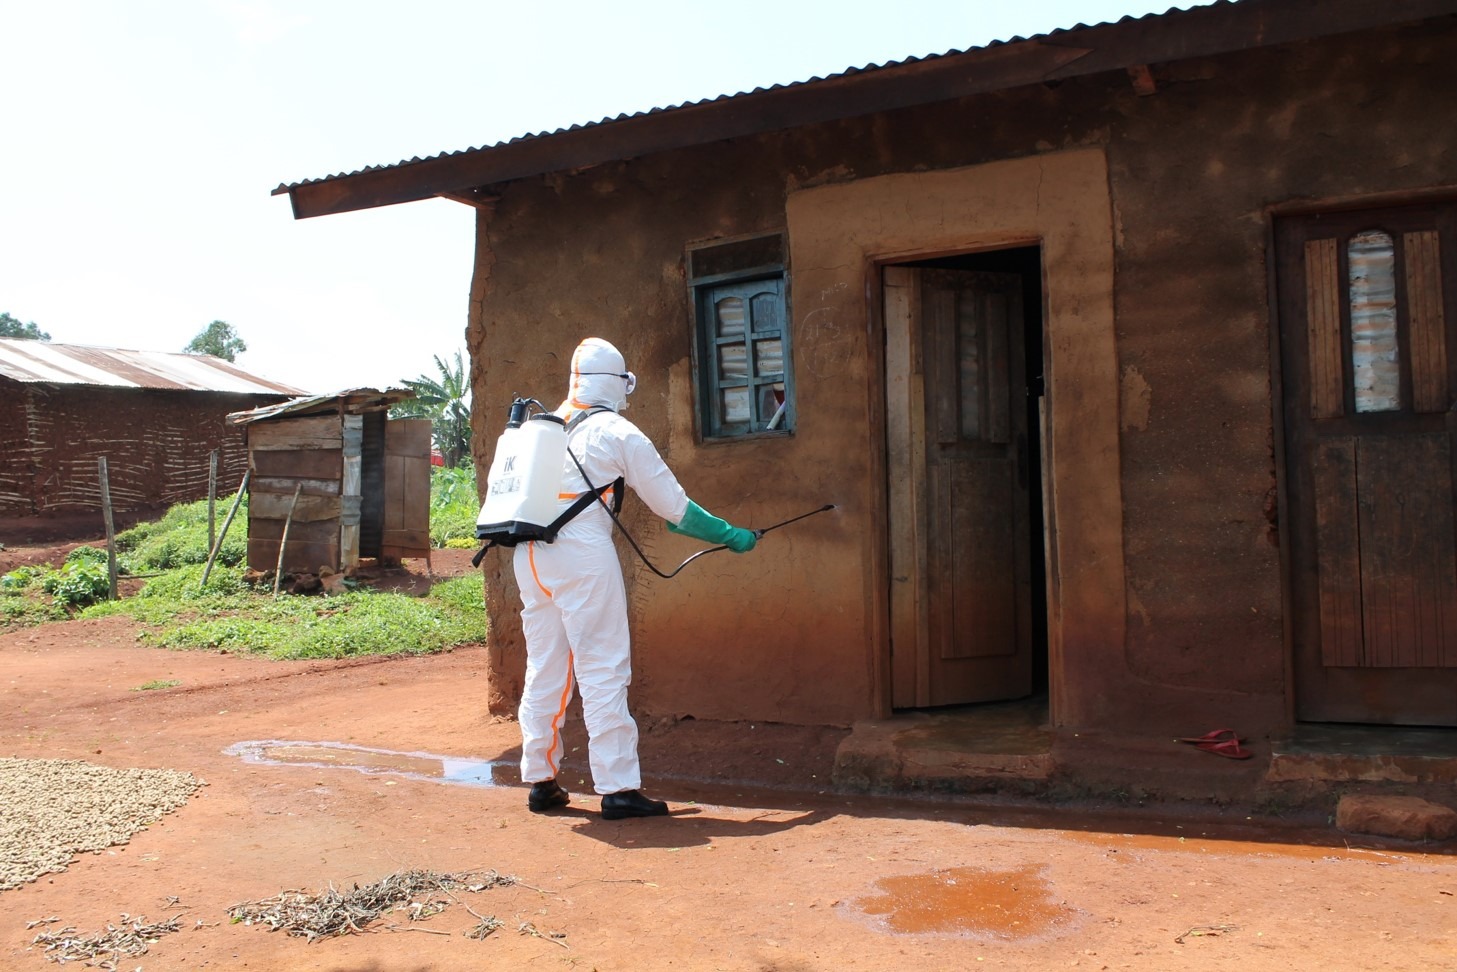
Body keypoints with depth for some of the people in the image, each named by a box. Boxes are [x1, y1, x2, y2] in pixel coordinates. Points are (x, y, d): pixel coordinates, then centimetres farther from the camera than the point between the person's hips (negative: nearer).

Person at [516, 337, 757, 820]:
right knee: (603, 669, -2)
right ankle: (617, 788, -1)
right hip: (583, 553, -6)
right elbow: (671, 503, 2)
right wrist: (729, 535, 12)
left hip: (529, 556, 6)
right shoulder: (617, 432, -1)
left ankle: (540, 781, 19)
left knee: (544, 667, 13)